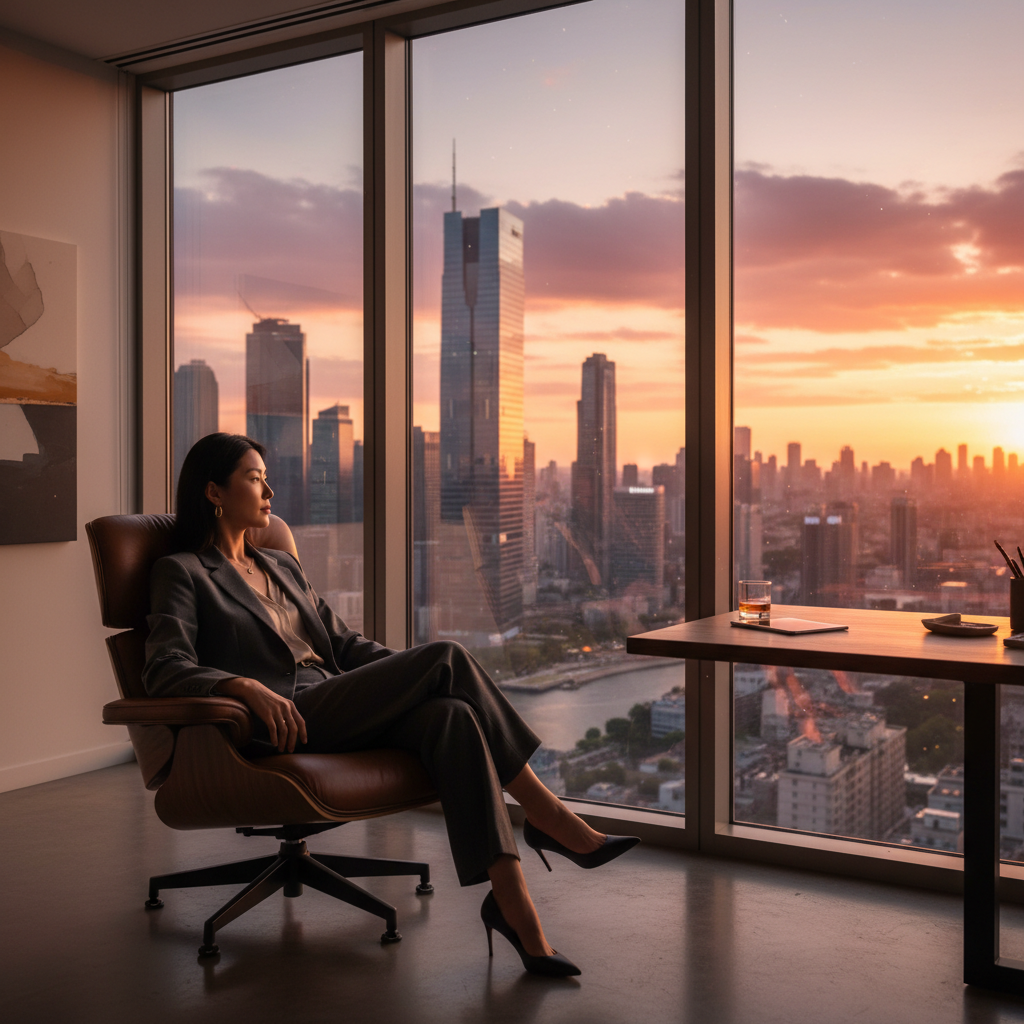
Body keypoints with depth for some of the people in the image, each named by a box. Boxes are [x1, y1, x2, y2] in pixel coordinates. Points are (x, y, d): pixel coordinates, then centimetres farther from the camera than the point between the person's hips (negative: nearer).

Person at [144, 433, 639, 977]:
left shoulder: (281, 566, 28)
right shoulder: (181, 573, 6)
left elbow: (344, 642, 25)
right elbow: (164, 668, -10)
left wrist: (410, 671, 7)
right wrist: (244, 686, -29)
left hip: (339, 716, 6)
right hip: (284, 724, -6)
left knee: (451, 716, -28)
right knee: (446, 658, -22)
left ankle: (512, 902, -32)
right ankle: (550, 819, -15)